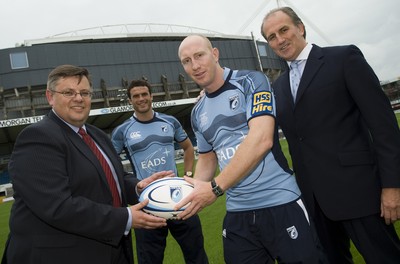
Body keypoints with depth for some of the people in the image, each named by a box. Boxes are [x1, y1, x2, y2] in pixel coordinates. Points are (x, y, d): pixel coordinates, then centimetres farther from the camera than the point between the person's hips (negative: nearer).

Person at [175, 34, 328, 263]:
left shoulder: (251, 81, -7)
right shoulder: (198, 114, 10)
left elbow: (261, 139, -20)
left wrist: (215, 188, -22)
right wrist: (192, 190, 0)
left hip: (280, 204, -5)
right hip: (236, 214, 5)